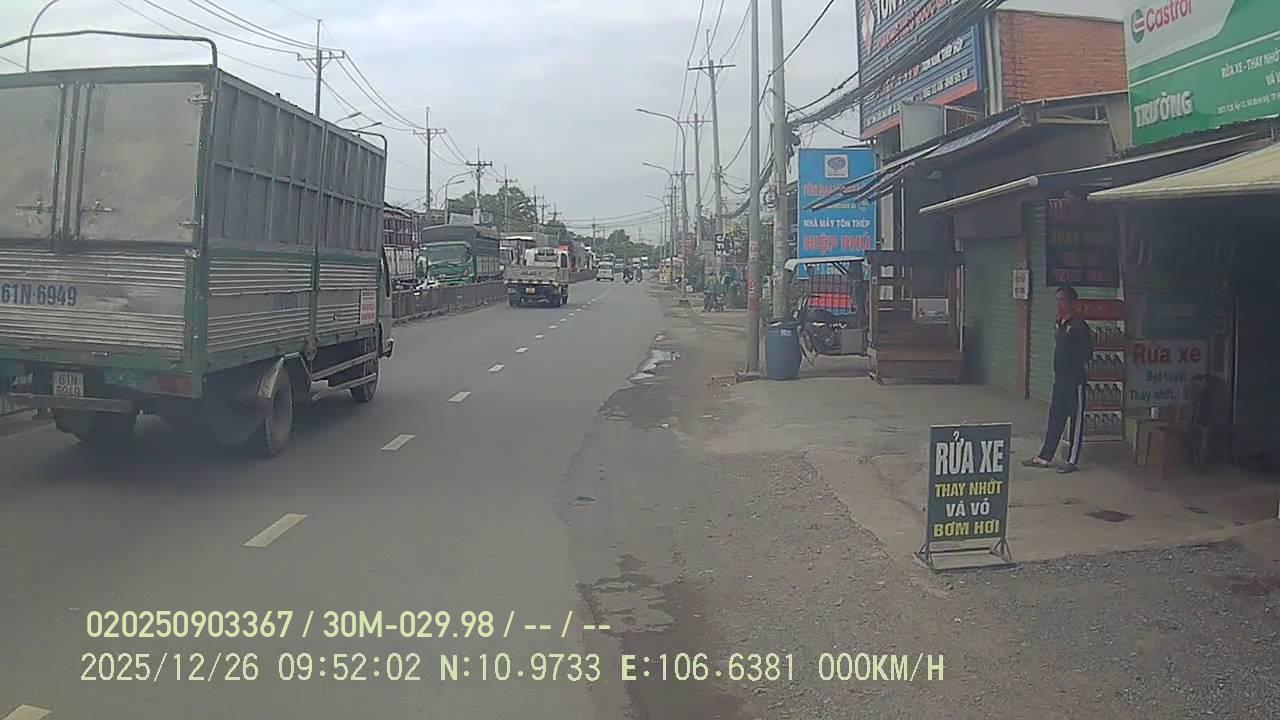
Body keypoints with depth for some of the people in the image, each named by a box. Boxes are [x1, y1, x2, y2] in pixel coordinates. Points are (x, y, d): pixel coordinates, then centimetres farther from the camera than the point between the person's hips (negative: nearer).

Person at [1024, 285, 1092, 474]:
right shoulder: (1061, 323, 12)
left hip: (1075, 380, -9)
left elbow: (1088, 350, -15)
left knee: (1076, 419, 1)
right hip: (1060, 379, 9)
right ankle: (1044, 457, 17)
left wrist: (1081, 370, -8)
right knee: (1055, 418, 12)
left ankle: (1072, 461, 7)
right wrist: (1058, 371, 13)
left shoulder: (1078, 325, -13)